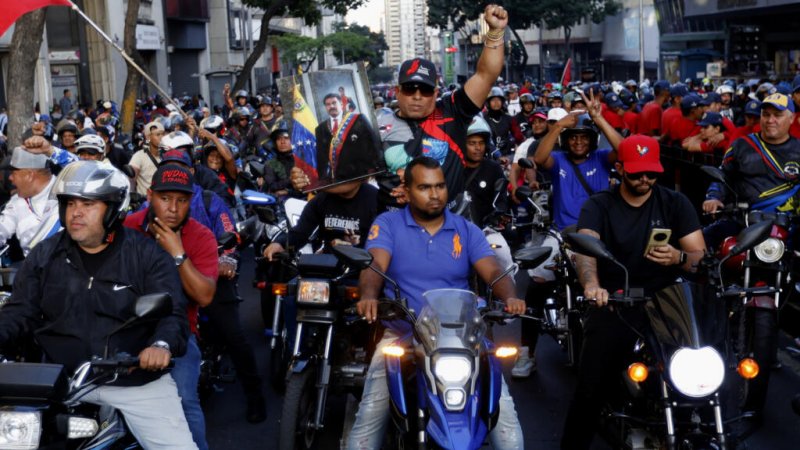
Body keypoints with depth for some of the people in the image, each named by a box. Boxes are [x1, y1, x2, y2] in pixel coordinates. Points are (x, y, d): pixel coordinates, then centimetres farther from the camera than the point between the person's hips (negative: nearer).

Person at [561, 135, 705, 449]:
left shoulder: (675, 203, 9)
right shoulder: (598, 206, 4)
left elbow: (701, 256, 3)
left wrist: (679, 258, -22)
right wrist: (591, 284, -38)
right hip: (614, 305, -1)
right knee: (590, 392, -13)